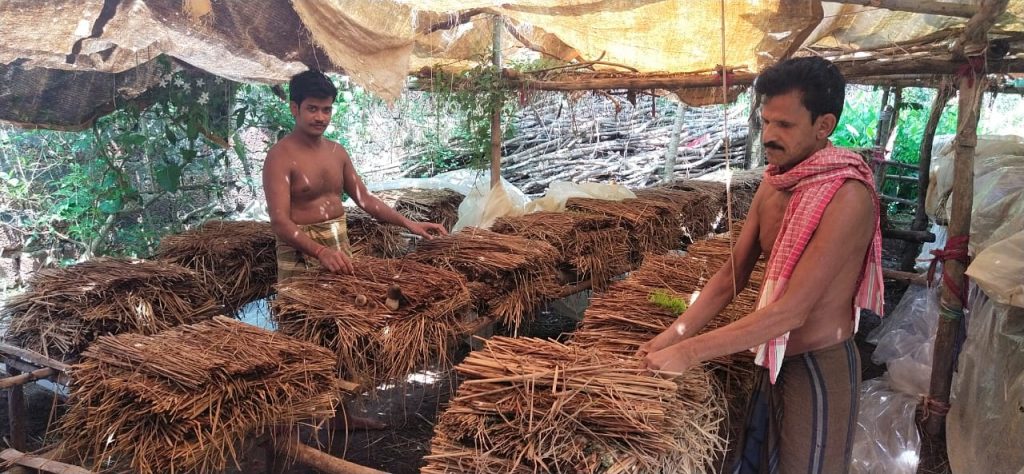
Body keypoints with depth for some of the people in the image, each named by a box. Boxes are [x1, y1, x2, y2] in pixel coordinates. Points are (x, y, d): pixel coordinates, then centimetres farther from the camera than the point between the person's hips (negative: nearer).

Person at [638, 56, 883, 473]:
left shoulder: (847, 196, -25)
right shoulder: (773, 183, 1)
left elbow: (791, 311, -29)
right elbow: (732, 275, 3)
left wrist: (689, 353, -27)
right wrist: (675, 333, -7)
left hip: (819, 368, -7)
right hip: (774, 360, 7)